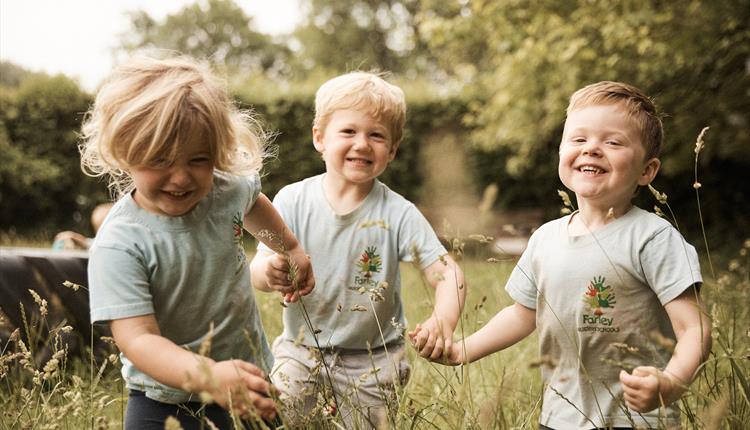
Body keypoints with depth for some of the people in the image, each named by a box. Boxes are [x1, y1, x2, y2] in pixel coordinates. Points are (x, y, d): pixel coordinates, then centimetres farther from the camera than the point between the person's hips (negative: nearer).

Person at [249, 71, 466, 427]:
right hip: (301, 350, 1)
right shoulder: (293, 201, -9)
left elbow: (448, 273, -15)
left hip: (372, 361, 0)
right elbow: (258, 269, -12)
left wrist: (442, 322, -35)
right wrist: (268, 273, -36)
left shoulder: (398, 214, -11)